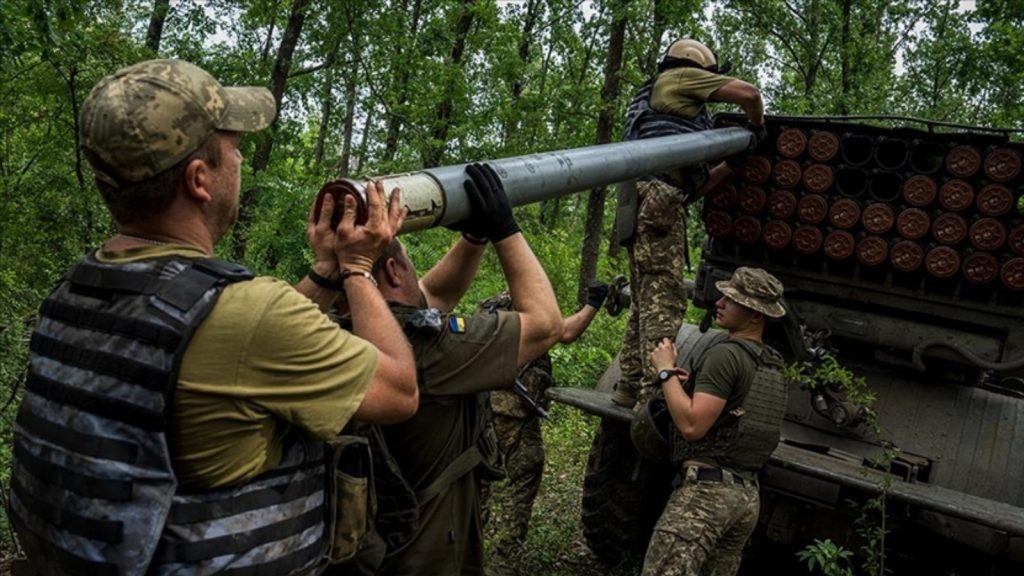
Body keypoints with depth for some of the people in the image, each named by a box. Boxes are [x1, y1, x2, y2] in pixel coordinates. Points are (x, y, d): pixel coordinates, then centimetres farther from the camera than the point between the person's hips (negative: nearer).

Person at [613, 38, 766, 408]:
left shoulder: (651, 100, 36)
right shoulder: (679, 78, 13)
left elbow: (692, 186, 31)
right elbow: (749, 93, 2)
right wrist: (757, 128, 20)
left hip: (640, 200, 9)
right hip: (658, 196, -9)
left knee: (646, 299, 11)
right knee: (664, 299, -14)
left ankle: (632, 385, 12)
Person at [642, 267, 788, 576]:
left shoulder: (726, 354, -13)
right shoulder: (774, 365, 16)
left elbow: (691, 425, -20)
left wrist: (667, 372, -9)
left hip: (707, 488, -10)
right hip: (748, 496, 10)